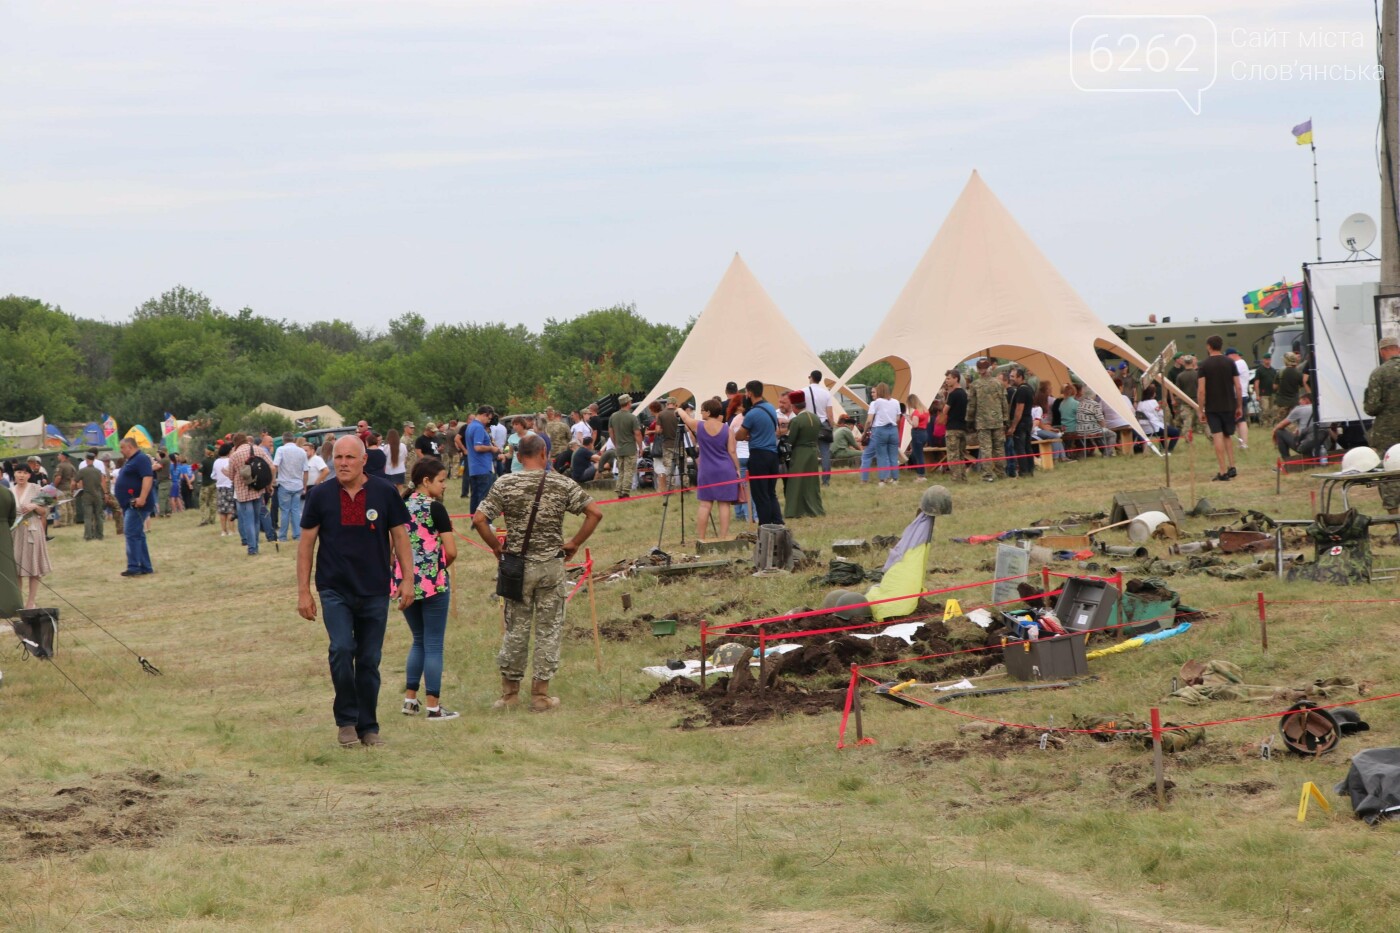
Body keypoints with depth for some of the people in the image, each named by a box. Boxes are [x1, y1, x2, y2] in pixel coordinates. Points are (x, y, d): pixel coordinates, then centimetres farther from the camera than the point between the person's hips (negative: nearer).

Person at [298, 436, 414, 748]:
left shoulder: (384, 493, 0)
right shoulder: (321, 495, 0)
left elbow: (400, 536, 7)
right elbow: (306, 543, 5)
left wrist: (407, 580, 1)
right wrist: (303, 591, 1)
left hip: (375, 591, 1)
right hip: (334, 590, -1)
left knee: (369, 660, 6)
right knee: (341, 649, -18)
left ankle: (368, 727, 18)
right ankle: (346, 720, -2)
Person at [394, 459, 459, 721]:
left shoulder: (400, 506, 7)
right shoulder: (435, 508, -11)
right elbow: (451, 552, -13)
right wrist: (440, 568, 7)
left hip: (405, 581, 6)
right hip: (433, 582, -6)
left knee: (418, 641, 20)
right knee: (433, 645, 1)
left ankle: (410, 699, 16)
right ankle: (434, 707, 1)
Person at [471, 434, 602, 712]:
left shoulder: (505, 485, -4)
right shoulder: (562, 484, -4)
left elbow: (479, 519, -10)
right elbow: (595, 512, -8)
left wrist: (496, 546, 4)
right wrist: (575, 543, 0)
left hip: (517, 565, 1)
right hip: (551, 564, -1)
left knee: (516, 628, 10)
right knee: (549, 629, 7)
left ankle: (510, 692, 16)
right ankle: (541, 695, 8)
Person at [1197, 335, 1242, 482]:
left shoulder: (1204, 365, -6)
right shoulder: (1229, 363, 2)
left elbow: (1201, 390, -10)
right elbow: (1238, 387, 1)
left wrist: (1200, 410, -3)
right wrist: (1239, 406, 10)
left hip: (1212, 408, -3)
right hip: (1229, 406, 3)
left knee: (1218, 438, -3)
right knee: (1227, 437, 17)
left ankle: (1223, 472, -7)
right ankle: (1231, 468, 8)